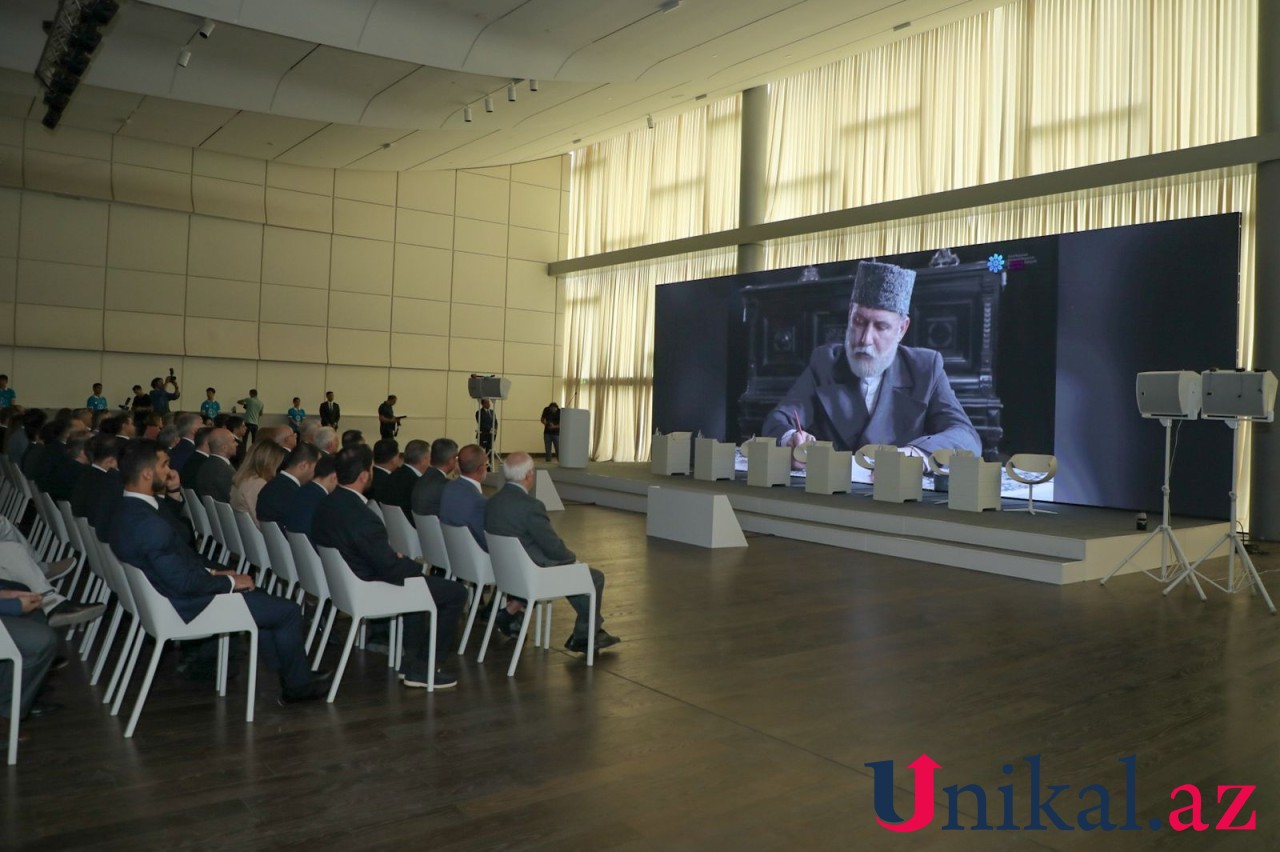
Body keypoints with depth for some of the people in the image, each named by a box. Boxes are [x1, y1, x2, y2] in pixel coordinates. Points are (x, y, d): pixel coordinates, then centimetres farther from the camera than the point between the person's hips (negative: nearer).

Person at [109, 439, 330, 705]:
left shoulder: (128, 509, 1)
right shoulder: (149, 524, -32)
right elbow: (185, 582, -28)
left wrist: (211, 572, 3)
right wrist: (231, 581, -14)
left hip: (168, 596, 10)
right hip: (191, 606, -10)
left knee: (258, 596, 26)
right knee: (289, 611, 0)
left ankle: (285, 670, 31)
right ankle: (298, 685, 18)